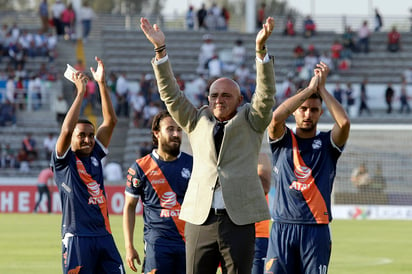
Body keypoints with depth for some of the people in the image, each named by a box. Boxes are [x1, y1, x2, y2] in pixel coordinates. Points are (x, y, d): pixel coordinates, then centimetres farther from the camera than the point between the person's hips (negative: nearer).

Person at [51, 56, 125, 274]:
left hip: (104, 235, 5)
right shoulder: (63, 161, 1)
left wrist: (102, 84, 1)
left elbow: (110, 121, 9)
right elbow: (66, 130, -16)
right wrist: (80, 93, -12)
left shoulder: (95, 156, 15)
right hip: (77, 237, -5)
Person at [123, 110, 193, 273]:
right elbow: (129, 208, 7)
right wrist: (129, 247, 1)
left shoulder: (192, 165, 9)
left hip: (189, 241, 3)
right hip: (157, 240, -3)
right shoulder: (141, 167, 2)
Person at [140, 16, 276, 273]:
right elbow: (171, 95, 9)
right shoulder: (198, 122, 17)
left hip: (239, 220, -2)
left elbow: (266, 95, -4)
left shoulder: (250, 122, 11)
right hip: (200, 219, 2)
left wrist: (261, 49, -19)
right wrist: (160, 49, -2)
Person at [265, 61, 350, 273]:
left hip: (316, 230, 0)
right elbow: (276, 118, -13)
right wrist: (309, 88, -8)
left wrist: (322, 89, -5)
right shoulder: (283, 140, 8)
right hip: (282, 226, 0)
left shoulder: (327, 143, 8)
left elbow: (344, 123, -13)